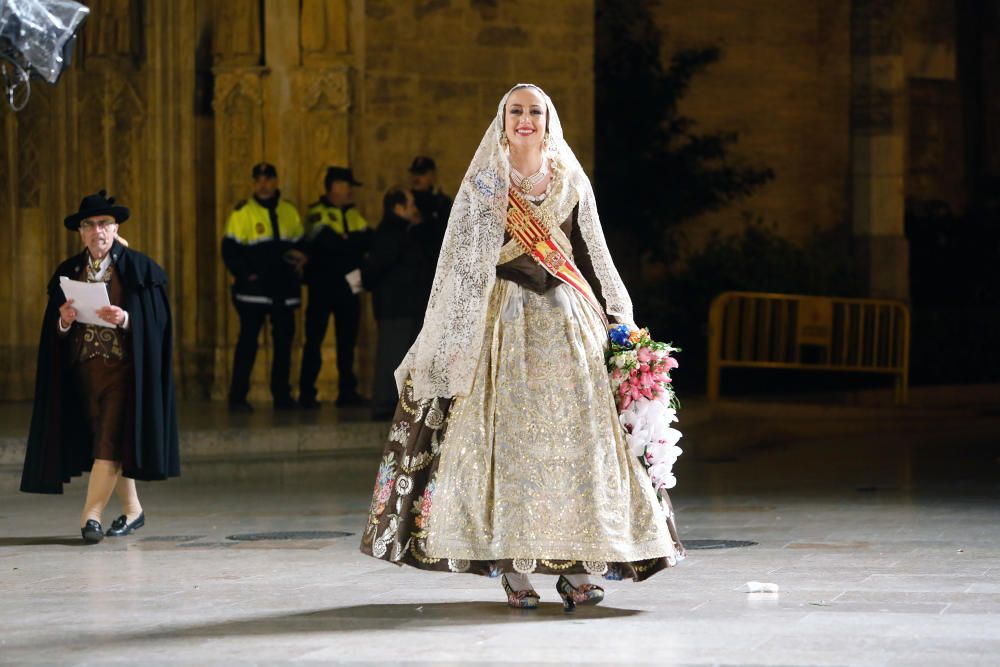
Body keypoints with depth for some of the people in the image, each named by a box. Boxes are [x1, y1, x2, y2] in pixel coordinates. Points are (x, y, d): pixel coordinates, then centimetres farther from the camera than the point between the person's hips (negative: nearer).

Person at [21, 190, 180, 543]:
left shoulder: (138, 268, -2)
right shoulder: (68, 272, 9)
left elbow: (155, 320, -5)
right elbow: (54, 328, 10)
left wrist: (125, 319, -22)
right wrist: (63, 321, -12)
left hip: (122, 367, -5)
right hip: (83, 366, 5)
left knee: (110, 440, -13)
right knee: (108, 443, 9)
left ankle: (91, 514, -15)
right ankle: (132, 510, 21)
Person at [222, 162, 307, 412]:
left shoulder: (289, 211, 12)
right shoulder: (242, 212, -3)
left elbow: (300, 246, 19)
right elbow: (230, 251, -5)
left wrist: (300, 260, -1)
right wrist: (245, 274, -14)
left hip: (284, 289, 5)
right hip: (253, 289, -5)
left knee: (284, 341, 9)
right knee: (248, 342, -5)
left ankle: (282, 395, 18)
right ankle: (237, 397, -1)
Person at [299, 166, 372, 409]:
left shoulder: (353, 214, 15)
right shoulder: (318, 213, -4)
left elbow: (368, 240, 2)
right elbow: (326, 242, -19)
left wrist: (342, 242, -15)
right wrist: (353, 243, -9)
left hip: (348, 284, 6)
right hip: (323, 285, -6)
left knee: (347, 340, 8)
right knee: (314, 339, -3)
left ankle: (347, 391, 13)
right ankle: (307, 392, 0)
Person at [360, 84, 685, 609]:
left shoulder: (571, 182, 12)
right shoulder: (483, 184, 5)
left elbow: (593, 256, 16)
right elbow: (461, 265, 5)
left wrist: (615, 321, 11)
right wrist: (456, 339, 0)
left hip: (568, 319, 2)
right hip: (506, 322, -2)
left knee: (574, 435, -5)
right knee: (509, 436, -7)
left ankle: (576, 567, -4)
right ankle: (513, 569, -6)